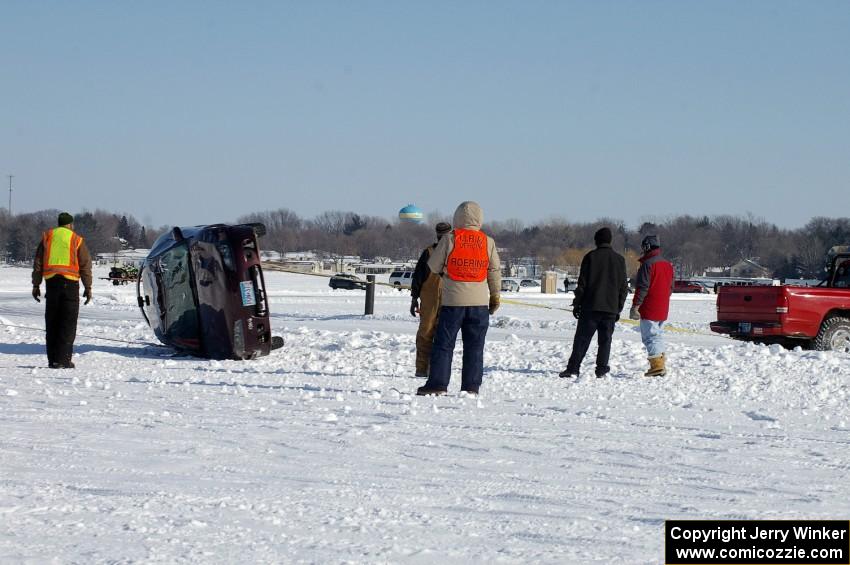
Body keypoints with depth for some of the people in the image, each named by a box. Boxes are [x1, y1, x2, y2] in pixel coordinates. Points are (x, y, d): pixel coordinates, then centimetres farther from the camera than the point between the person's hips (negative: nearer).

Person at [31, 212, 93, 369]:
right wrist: (88, 288, 5)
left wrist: (36, 285, 11)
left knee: (52, 322, 9)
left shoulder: (47, 237, 12)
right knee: (68, 322, -1)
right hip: (70, 282, -3)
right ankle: (63, 360, -8)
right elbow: (85, 265, 2)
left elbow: (38, 263, 9)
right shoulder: (76, 240, 5)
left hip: (51, 281, 3)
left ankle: (52, 359, 7)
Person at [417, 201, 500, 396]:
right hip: (479, 302, 2)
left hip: (453, 301, -2)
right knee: (474, 347, 7)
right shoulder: (488, 242, 1)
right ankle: (471, 387, 5)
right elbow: (495, 271, 7)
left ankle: (437, 384, 1)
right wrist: (495, 296, 17)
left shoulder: (449, 240, -6)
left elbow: (433, 267, -1)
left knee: (443, 344, 5)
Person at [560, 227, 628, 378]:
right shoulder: (619, 259, 7)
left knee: (582, 338, -1)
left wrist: (577, 304, 2)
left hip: (590, 307, -2)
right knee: (605, 340, 8)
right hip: (610, 308, 2)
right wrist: (619, 308, 15)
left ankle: (573, 367, -6)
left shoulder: (590, 257, -2)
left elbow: (582, 283, -4)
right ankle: (602, 369, 4)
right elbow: (624, 287, 9)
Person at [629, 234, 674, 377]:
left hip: (649, 309, -8)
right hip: (663, 310, 8)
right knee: (658, 335, 16)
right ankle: (661, 364, 15)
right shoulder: (667, 265, 13)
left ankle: (657, 365, -13)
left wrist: (635, 306, -14)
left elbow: (642, 288, -17)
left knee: (650, 336, -6)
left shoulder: (647, 264, -13)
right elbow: (671, 288, 19)